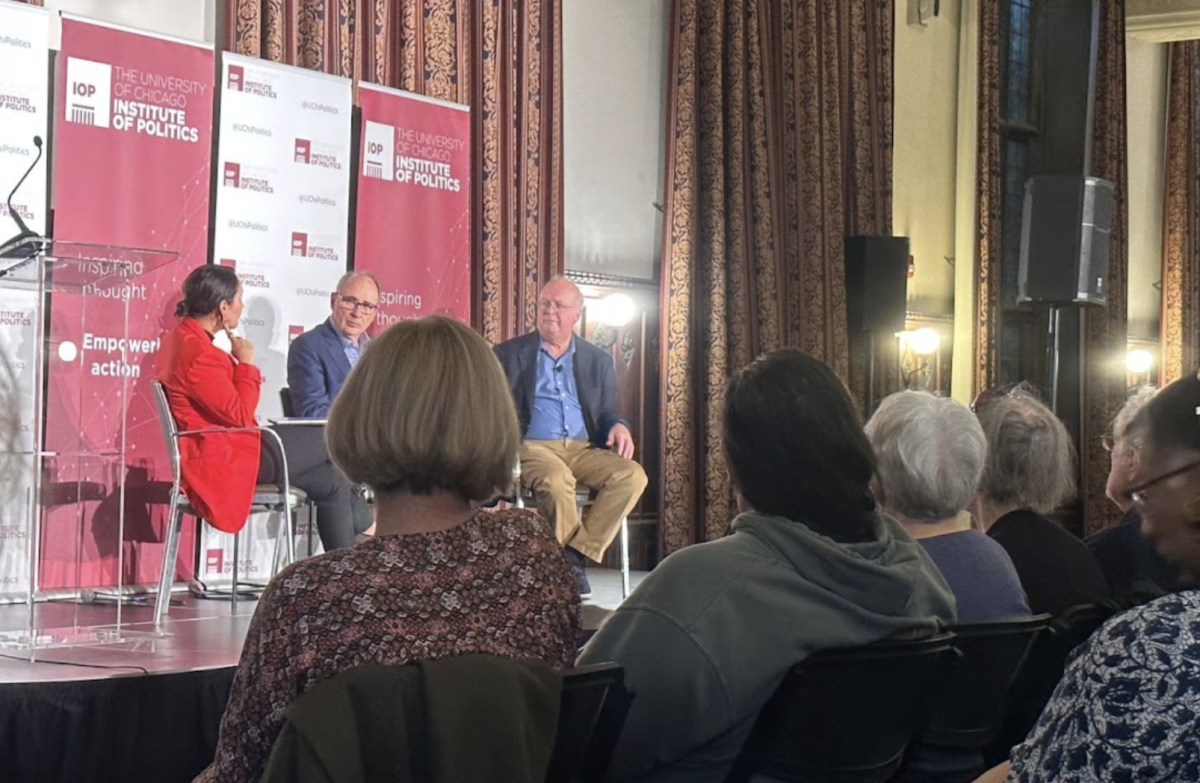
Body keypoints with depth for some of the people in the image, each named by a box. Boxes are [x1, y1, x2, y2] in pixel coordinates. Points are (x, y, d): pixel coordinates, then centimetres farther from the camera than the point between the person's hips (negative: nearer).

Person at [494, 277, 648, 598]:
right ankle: (572, 565, -21)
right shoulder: (509, 354, 12)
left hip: (584, 449, 3)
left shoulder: (598, 360, 19)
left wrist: (617, 426, -6)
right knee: (557, 479, -38)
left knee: (632, 475, -26)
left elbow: (608, 412, 19)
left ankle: (576, 553, -24)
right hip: (531, 447, -3)